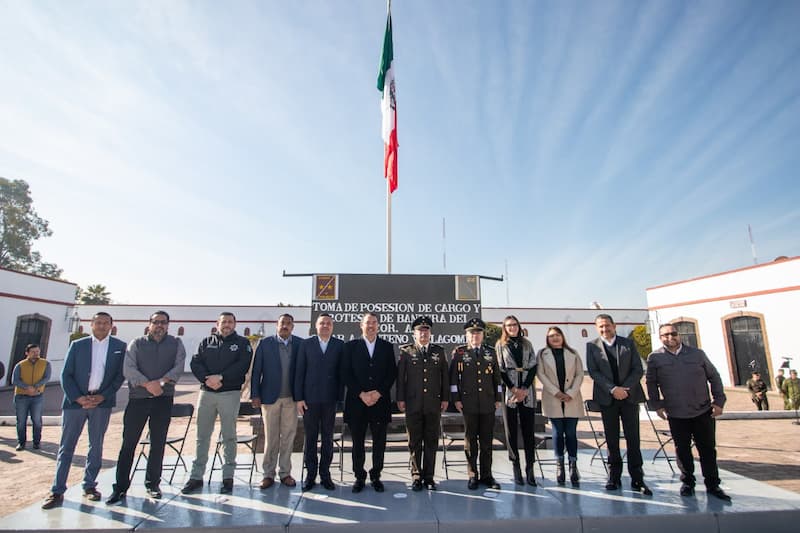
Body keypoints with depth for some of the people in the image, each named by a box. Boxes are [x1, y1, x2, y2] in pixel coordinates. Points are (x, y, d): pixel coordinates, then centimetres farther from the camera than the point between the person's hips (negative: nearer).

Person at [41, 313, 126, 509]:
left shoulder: (119, 346, 3)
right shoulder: (77, 345, 4)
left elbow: (120, 375, 1)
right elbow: (66, 374, 2)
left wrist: (103, 396, -9)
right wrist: (78, 398, -9)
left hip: (102, 402, 0)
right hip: (75, 401, 0)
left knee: (96, 446, 9)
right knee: (66, 446, 4)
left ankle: (89, 486, 21)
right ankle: (57, 491, 13)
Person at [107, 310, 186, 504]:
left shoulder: (176, 344, 9)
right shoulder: (137, 343, 8)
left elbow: (179, 367, -3)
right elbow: (128, 369, -5)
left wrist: (162, 381, -18)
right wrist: (147, 384, -18)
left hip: (164, 399, 1)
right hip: (138, 398, 0)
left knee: (158, 443, 7)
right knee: (129, 443, 2)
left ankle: (152, 484, 20)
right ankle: (120, 487, 13)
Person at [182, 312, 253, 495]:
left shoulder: (242, 343, 3)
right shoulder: (206, 342, 12)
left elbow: (242, 365, -9)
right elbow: (195, 363, 2)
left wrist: (221, 377, -16)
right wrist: (208, 379, -14)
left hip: (230, 393, -3)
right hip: (206, 392, 3)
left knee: (228, 436, 3)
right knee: (202, 436, 9)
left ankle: (228, 477, 13)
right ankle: (196, 476, 19)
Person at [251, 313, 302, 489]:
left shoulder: (300, 344, 1)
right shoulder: (265, 343, 0)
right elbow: (256, 370, 0)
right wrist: (255, 395, -4)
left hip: (291, 398, 1)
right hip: (270, 397, -1)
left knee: (288, 436, 8)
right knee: (271, 437, 7)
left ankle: (285, 472, 21)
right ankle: (268, 474, 19)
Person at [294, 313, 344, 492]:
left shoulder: (340, 345, 2)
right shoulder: (306, 344, 3)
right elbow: (299, 372, 1)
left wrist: (340, 397, -5)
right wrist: (299, 398, -4)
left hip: (330, 399, 0)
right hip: (309, 398, 0)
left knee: (327, 438, 9)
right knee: (310, 438, 8)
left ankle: (325, 474, 21)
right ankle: (310, 474, 21)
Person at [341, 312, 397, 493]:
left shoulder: (387, 347, 8)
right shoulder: (351, 346, 5)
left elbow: (392, 373, 3)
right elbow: (346, 374, -1)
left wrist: (378, 393, -9)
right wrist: (361, 394, -10)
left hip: (380, 402, 1)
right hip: (356, 402, -1)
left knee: (379, 442, 7)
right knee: (357, 442, 7)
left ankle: (376, 476, 23)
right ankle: (359, 476, 23)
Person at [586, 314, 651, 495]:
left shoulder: (629, 343, 6)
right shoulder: (592, 346, 2)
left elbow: (638, 369, 1)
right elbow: (593, 372, -5)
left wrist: (625, 388, -12)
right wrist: (613, 389, -15)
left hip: (629, 396, 0)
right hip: (607, 397, 0)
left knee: (633, 437, 1)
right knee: (611, 439, 6)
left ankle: (637, 478, 9)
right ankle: (614, 476, 15)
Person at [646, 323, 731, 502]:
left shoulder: (697, 354, 3)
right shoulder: (655, 358, -2)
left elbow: (714, 377, 9)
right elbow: (651, 383, 5)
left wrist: (719, 401, 2)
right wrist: (657, 405, 0)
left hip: (703, 411, 1)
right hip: (676, 414, -1)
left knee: (708, 449, 8)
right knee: (682, 450, 7)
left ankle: (712, 485, 22)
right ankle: (687, 482, 23)